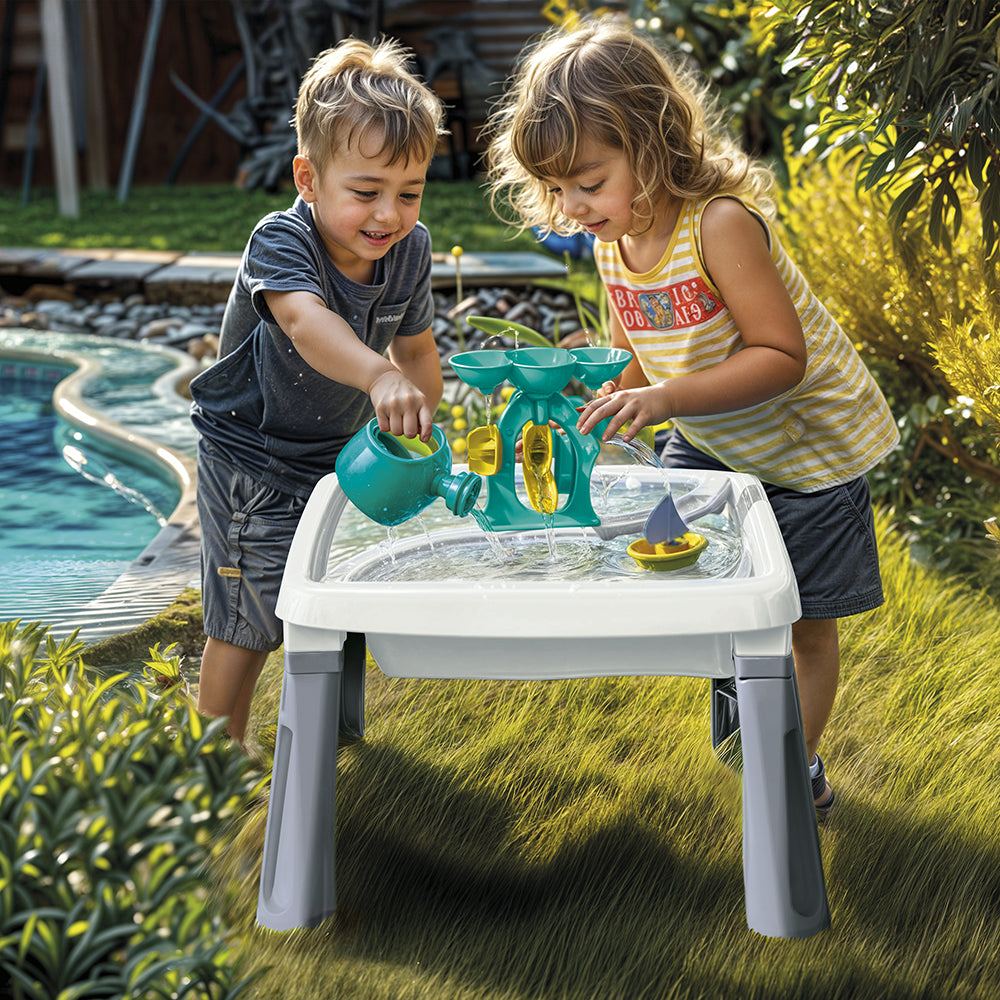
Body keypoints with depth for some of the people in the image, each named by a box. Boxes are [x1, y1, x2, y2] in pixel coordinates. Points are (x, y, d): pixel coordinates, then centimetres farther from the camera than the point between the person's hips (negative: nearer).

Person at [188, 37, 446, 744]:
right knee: (246, 625, 0)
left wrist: (419, 423, 4)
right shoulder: (281, 241, -29)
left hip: (342, 453, 6)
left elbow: (414, 345, 8)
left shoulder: (411, 250, -10)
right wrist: (380, 377, -69)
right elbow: (306, 320, -52)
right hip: (253, 460, -6)